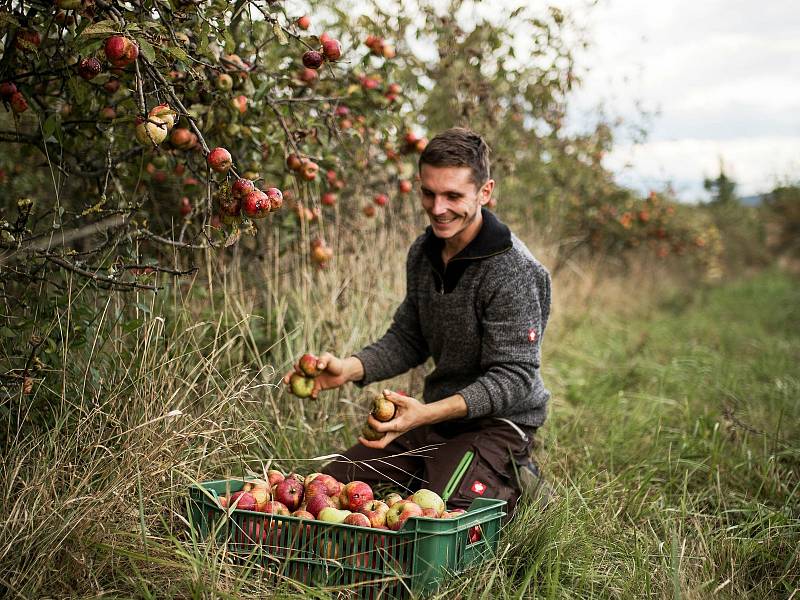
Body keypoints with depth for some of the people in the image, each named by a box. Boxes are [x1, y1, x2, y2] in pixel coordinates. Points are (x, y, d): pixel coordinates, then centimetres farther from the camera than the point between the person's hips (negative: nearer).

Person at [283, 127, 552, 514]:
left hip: (498, 422, -8)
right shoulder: (424, 253, 3)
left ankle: (509, 488, 4)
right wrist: (348, 369, -8)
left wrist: (427, 414, -35)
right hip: (439, 414, 8)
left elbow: (513, 379, -23)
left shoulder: (514, 273, -22)